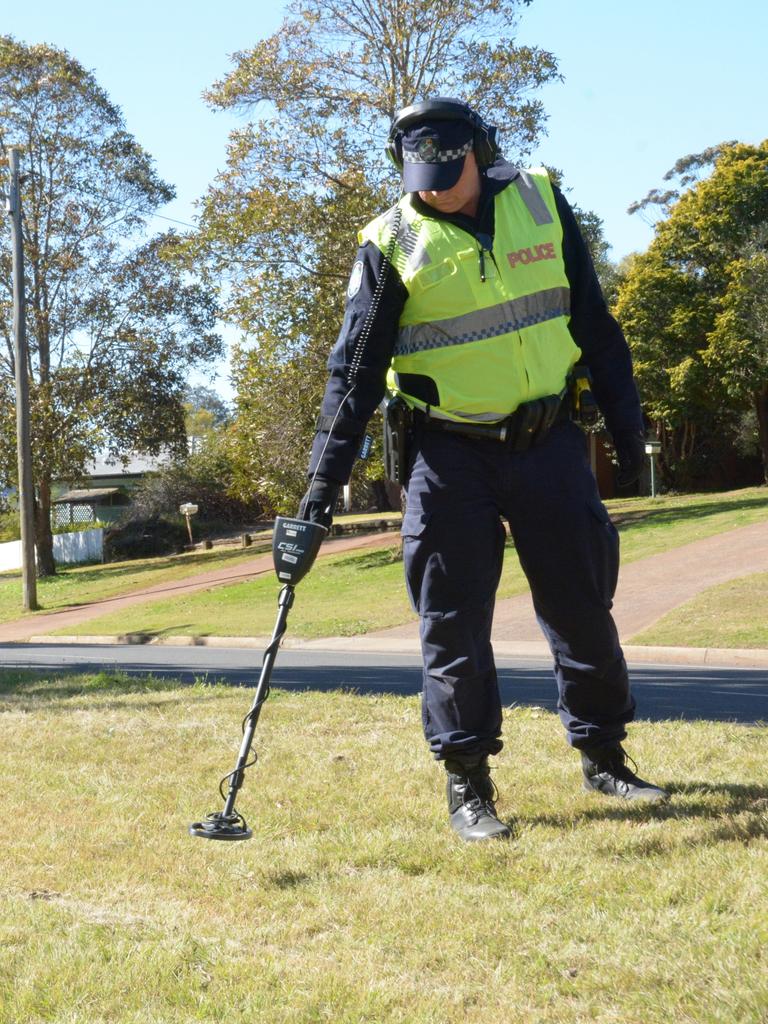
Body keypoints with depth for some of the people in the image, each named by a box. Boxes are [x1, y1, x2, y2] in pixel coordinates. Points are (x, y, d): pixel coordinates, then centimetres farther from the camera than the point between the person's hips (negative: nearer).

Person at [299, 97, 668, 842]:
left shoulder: (540, 202, 1)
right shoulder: (392, 243, -6)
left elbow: (593, 325, 9)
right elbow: (356, 367, -5)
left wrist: (625, 424, 8)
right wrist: (326, 478, -11)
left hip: (548, 441, 2)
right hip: (451, 455, -2)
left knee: (583, 604, 8)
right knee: (453, 619, -2)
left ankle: (603, 756, 24)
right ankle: (468, 781, 10)